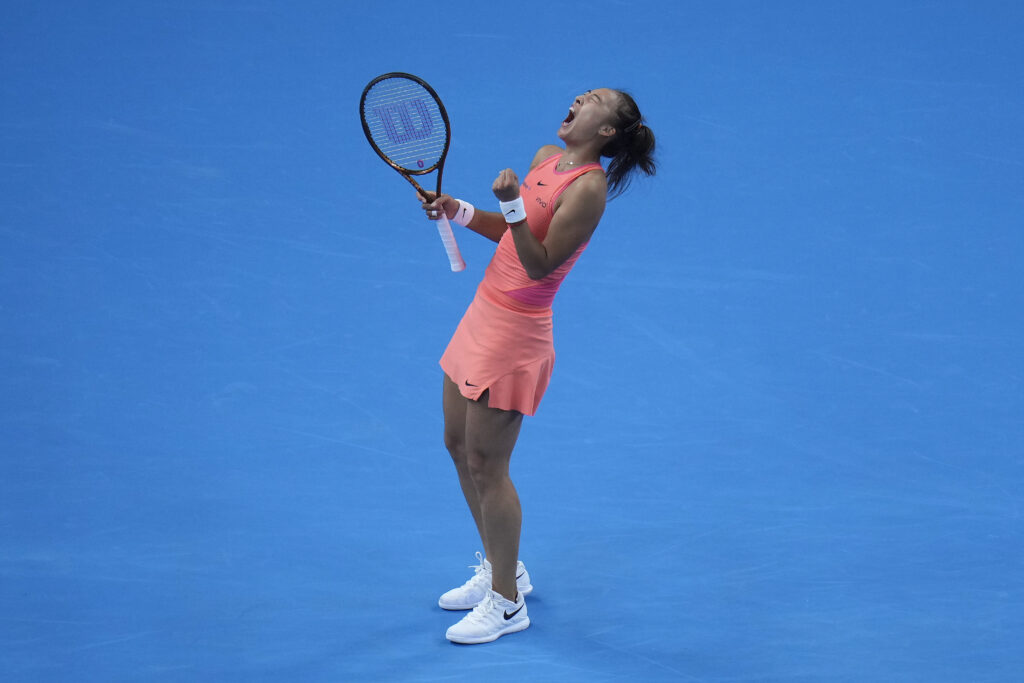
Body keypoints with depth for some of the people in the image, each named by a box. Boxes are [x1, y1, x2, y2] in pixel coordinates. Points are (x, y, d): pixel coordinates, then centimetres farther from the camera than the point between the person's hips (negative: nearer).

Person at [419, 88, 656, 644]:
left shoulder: (588, 189, -19)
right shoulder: (546, 158, 7)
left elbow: (539, 265, -22)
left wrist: (512, 205, -32)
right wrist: (460, 212, 5)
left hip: (515, 331, -9)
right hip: (485, 312, 9)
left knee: (486, 465, -3)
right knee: (458, 444, 18)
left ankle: (506, 603, 12)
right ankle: (500, 568, 34)